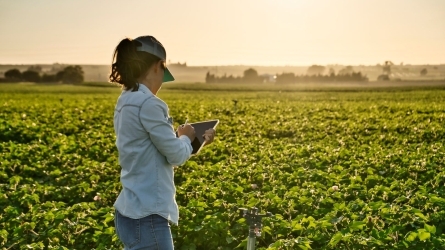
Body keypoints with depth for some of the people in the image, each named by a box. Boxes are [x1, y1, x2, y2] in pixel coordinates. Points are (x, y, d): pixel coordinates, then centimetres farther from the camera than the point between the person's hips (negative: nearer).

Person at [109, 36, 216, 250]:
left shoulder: (126, 101, 9)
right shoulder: (148, 104, -20)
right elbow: (176, 155, -13)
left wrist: (195, 140, 13)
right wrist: (186, 137, 7)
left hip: (131, 212, 10)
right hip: (147, 217, -10)